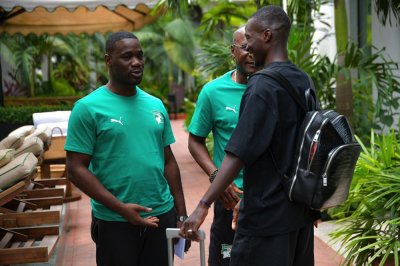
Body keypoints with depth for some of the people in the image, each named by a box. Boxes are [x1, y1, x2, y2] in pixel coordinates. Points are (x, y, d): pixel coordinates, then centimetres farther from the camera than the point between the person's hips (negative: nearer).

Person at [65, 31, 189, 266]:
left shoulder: (155, 105, 8)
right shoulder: (88, 107, -8)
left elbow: (168, 161, 12)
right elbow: (76, 169, -11)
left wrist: (181, 214, 9)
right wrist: (120, 208, -17)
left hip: (162, 215, 5)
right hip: (114, 222, -4)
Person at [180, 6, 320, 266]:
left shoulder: (262, 85, -17)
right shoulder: (303, 80, 7)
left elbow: (238, 154, -23)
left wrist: (203, 205, -23)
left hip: (267, 216, -8)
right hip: (302, 209, 8)